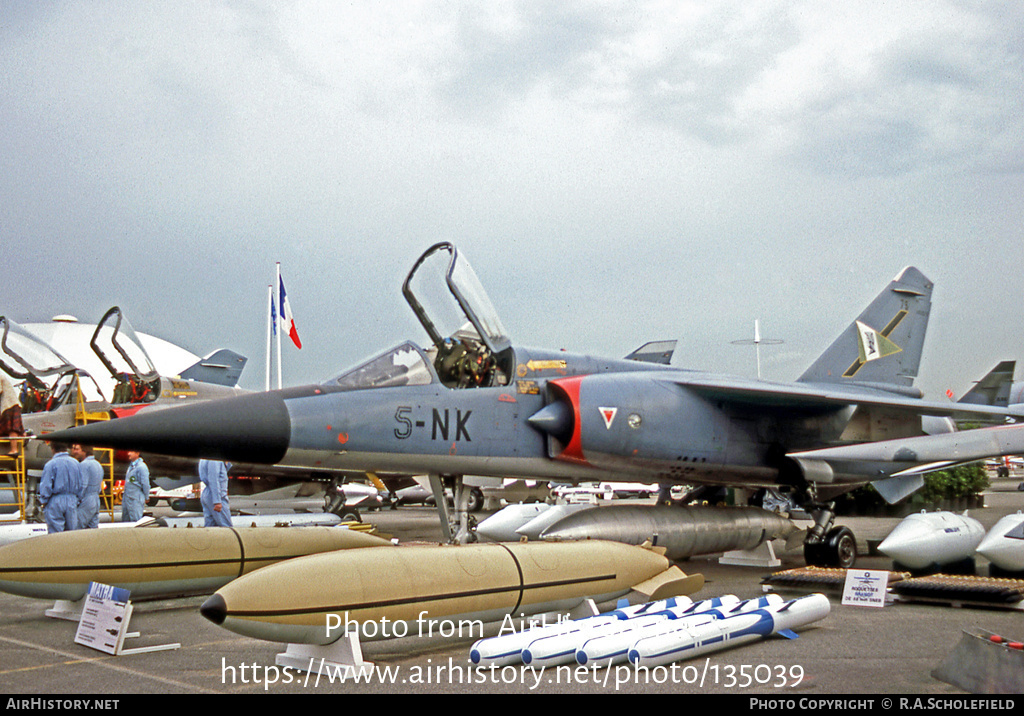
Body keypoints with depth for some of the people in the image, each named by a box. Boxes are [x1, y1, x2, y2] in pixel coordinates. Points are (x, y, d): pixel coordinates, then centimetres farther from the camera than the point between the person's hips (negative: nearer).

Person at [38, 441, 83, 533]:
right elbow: (80, 485, 10)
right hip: (72, 501, 4)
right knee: (72, 531, 9)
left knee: (55, 532, 0)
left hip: (55, 501, -4)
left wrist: (44, 502, 1)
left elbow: (46, 486, -10)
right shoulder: (75, 463, 6)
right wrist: (78, 500, 18)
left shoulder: (50, 464, -9)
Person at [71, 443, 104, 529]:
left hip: (85, 503, -9)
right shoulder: (98, 465, 18)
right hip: (96, 502, 9)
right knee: (93, 528, 9)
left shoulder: (83, 465, -12)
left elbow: (82, 486, -17)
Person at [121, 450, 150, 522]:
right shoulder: (131, 466, 14)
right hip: (126, 499, 9)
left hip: (135, 500, -9)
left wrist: (146, 498, -9)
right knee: (125, 520, 14)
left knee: (135, 521, -7)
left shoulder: (141, 467, -15)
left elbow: (145, 484, -14)